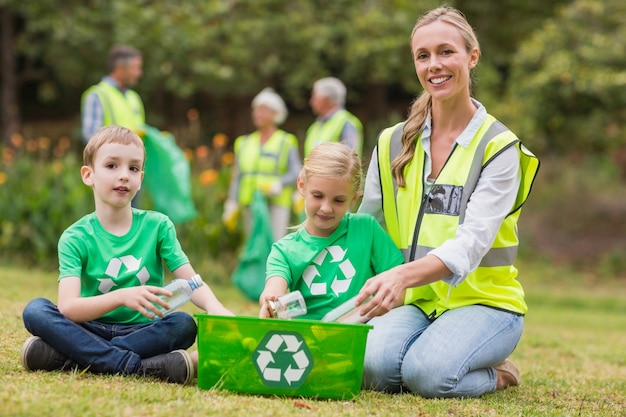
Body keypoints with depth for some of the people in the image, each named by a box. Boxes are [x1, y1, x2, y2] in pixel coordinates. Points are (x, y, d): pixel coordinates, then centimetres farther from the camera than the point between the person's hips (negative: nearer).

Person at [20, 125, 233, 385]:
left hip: (143, 331, 1)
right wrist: (121, 297, -35)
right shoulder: (75, 238, -3)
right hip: (92, 329, -1)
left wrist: (213, 306, -30)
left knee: (183, 324, -29)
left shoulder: (157, 226, 3)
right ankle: (136, 366, -34)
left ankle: (63, 357, -28)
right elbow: (67, 307, -17)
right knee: (35, 310, -24)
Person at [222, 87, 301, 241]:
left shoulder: (286, 142, 2)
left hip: (277, 205, -4)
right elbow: (237, 176, 14)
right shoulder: (244, 142, 14)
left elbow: (296, 173, -6)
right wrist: (232, 203, 3)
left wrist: (278, 185, -24)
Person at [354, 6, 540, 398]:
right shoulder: (393, 144, 9)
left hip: (484, 301, -2)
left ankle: (496, 375, 0)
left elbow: (472, 241, -19)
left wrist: (404, 274, -37)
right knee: (374, 365, -31)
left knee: (428, 372, -32)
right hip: (413, 302, 3)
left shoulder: (499, 147, -5)